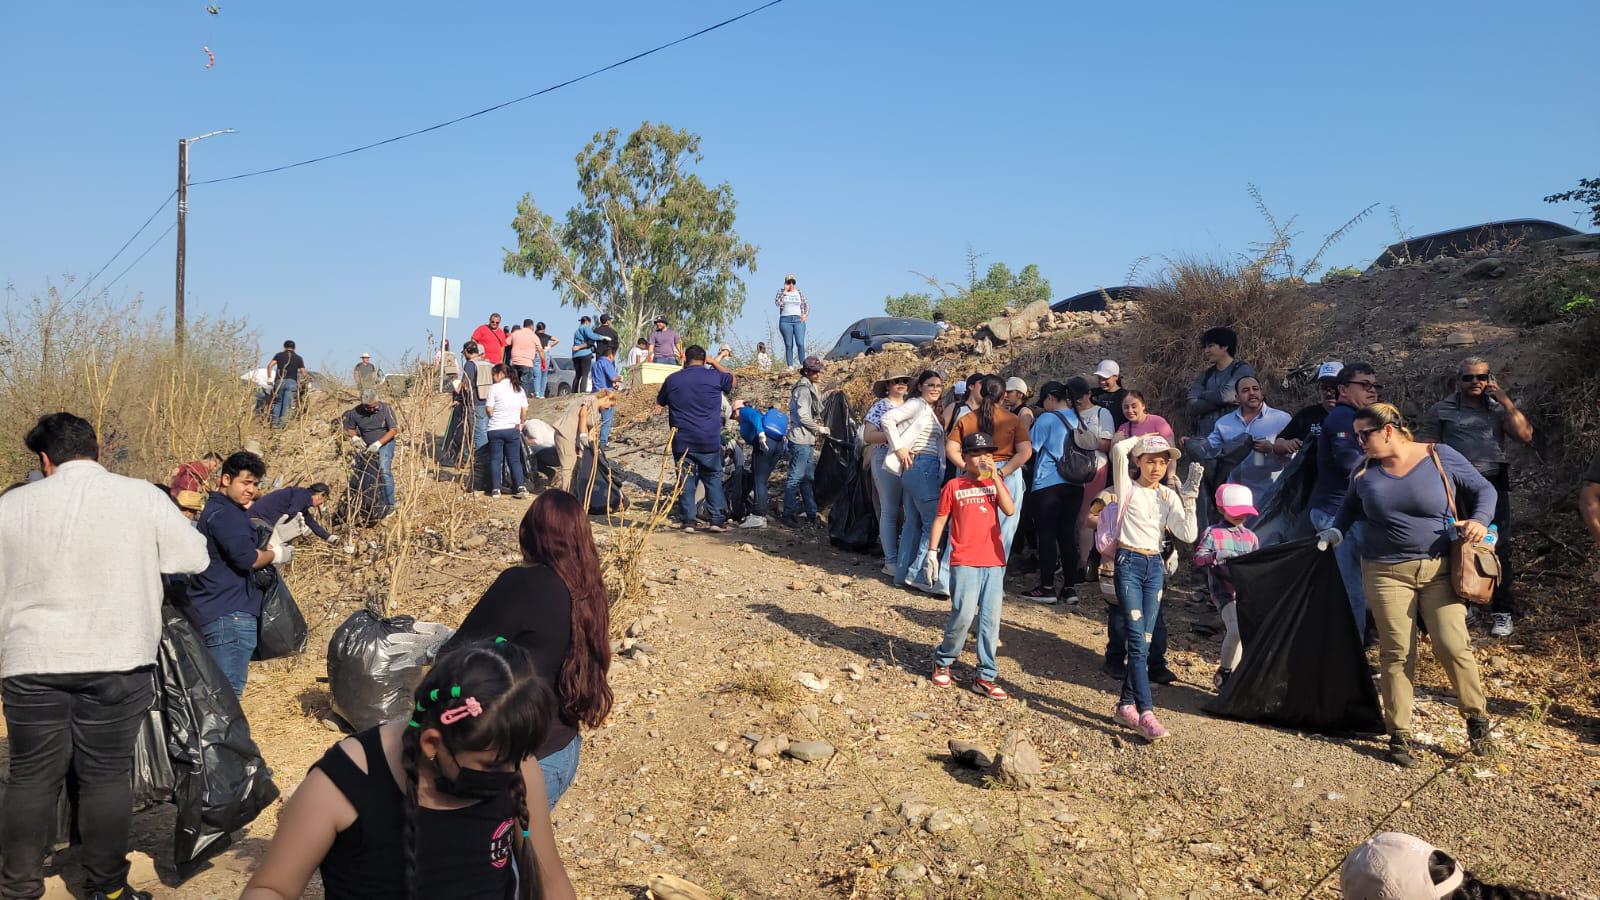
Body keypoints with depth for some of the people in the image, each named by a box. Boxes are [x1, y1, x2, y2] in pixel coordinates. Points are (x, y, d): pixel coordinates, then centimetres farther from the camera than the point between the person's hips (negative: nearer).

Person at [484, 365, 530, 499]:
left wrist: (494, 418, 11)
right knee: (515, 460, 7)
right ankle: (521, 487, -5)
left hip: (495, 429, -3)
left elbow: (489, 409, -8)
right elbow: (525, 410, 6)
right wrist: (520, 422, 18)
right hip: (513, 429, 3)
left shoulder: (495, 388, -7)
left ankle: (495, 489, 3)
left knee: (495, 460, 6)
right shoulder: (519, 388, 7)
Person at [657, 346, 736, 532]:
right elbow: (733, 380, 19)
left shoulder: (672, 379, 1)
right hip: (709, 441, -1)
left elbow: (659, 401, 20)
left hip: (682, 441, 1)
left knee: (686, 480, 8)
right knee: (713, 478, 10)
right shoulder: (715, 376, -3)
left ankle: (689, 521, 6)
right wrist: (714, 363, 25)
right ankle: (718, 519, 6)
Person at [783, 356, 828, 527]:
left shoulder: (810, 388, 17)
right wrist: (819, 429, -9)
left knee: (808, 477, 15)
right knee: (796, 477, -6)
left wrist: (819, 429, 11)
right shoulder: (803, 389, -15)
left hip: (808, 441, 10)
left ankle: (812, 513, 22)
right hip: (801, 440, -10)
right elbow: (803, 417, -21)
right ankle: (789, 514, -1)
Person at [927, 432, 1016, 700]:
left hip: (994, 561, 3)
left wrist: (995, 477, -12)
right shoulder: (954, 486, 3)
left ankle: (985, 677, 10)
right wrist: (932, 552, 1)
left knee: (991, 619, 2)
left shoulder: (995, 483, 10)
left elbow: (1010, 510, -7)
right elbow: (940, 519, 7)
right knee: (964, 615, -12)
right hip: (964, 562, -3)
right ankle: (942, 661, 13)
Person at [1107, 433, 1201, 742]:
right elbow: (1118, 450, -17)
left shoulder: (1169, 496, 10)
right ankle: (1145, 713, -16)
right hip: (1129, 563, -5)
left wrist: (1189, 498, -7)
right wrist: (1142, 438, 1)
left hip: (1155, 567, 5)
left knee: (1144, 642, 5)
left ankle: (1126, 706, 14)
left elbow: (1188, 535, 0)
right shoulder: (1128, 488, 0)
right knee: (1138, 641, -12)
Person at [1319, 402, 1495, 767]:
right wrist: (1336, 531, 7)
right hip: (1387, 573, 2)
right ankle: (1399, 735, 9)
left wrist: (1480, 520, -14)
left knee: (1452, 645, -9)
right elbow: (1349, 506, 24)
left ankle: (1477, 715, 17)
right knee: (1396, 654, 0)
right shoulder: (1364, 473, 6)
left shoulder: (1440, 457, -3)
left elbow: (1483, 489, 4)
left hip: (1441, 569, -2)